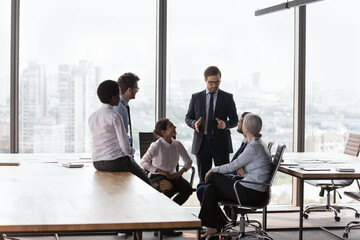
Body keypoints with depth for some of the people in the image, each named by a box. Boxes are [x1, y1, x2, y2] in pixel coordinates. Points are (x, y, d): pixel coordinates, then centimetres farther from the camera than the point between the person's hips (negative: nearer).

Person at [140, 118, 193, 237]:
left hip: (172, 175, 5)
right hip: (156, 178, -5)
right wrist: (162, 172, -24)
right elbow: (143, 162, -20)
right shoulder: (157, 145, -13)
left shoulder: (177, 144, 3)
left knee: (187, 188, -25)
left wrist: (180, 172, -8)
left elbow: (188, 161, 13)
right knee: (169, 188, -37)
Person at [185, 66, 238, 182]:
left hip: (220, 143, -1)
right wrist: (194, 123, -13)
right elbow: (188, 118, 11)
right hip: (202, 143, 1)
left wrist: (225, 124, -19)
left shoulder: (227, 98, 4)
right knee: (203, 178, 5)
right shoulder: (196, 97, 8)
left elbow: (234, 120, 4)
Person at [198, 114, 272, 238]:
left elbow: (232, 166, -13)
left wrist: (213, 170, 3)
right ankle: (211, 228, 8)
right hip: (255, 191, 9)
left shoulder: (254, 147, -18)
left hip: (252, 193, -9)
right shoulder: (257, 144, 13)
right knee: (210, 189, 4)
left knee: (214, 177, 1)